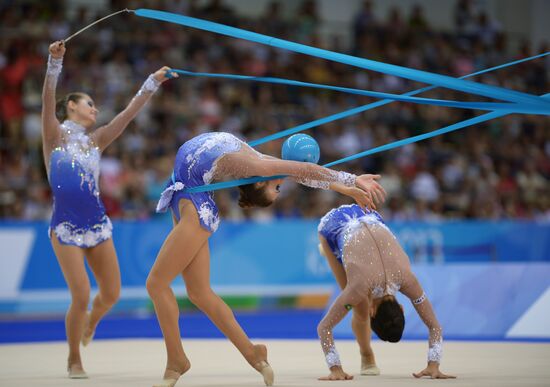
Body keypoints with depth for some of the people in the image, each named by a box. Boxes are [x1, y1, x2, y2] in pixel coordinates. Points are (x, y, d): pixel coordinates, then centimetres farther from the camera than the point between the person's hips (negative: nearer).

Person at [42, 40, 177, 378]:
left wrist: (154, 82, -3)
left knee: (111, 293, 6)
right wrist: (55, 63, -30)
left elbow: (130, 113, 5)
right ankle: (74, 360, 12)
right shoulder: (55, 135, 1)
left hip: (97, 223, 5)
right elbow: (48, 100, -16)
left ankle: (90, 323, 42)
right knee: (81, 297, -10)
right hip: (66, 226, -5)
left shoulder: (95, 141, 12)